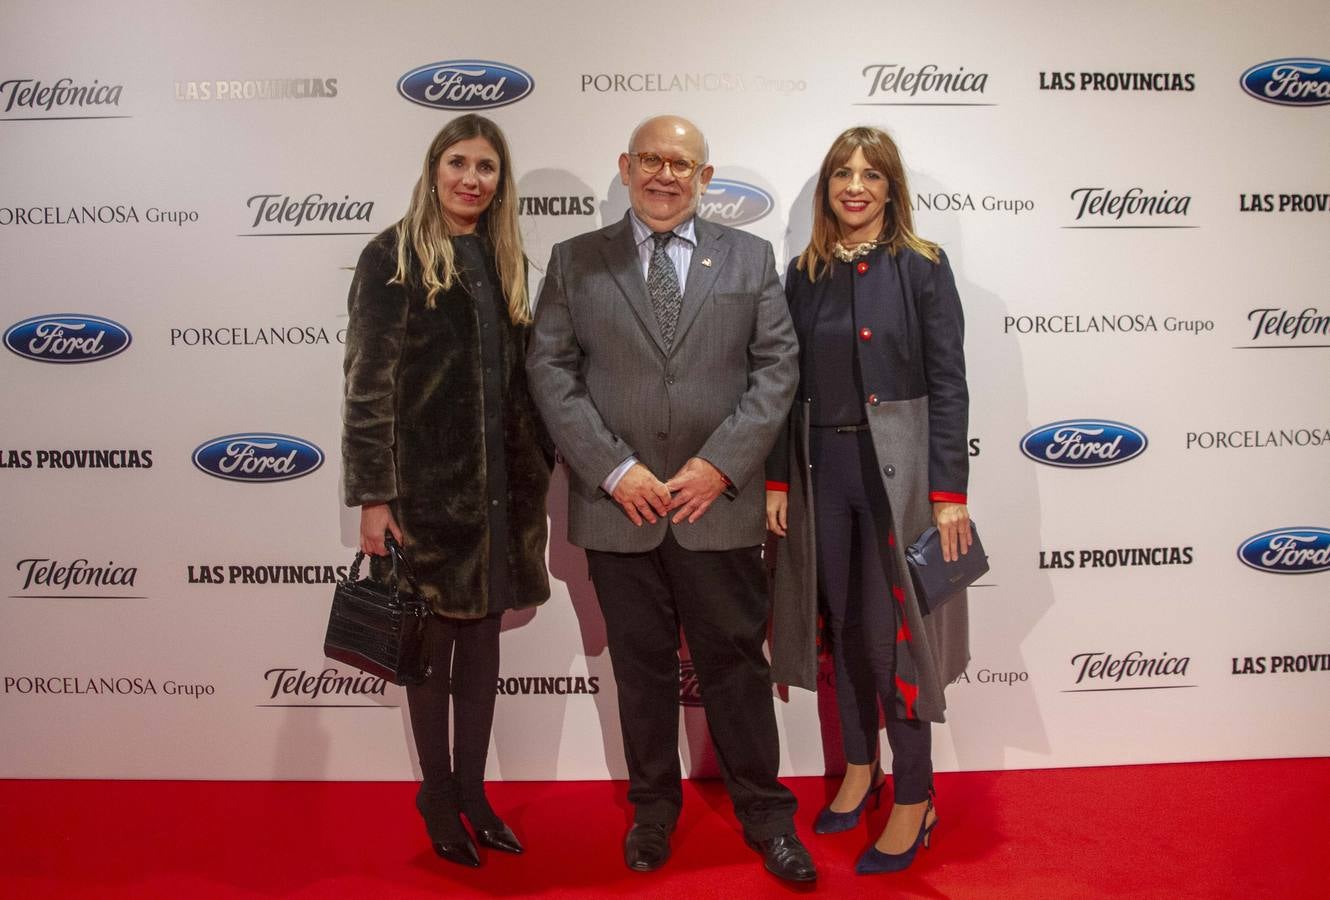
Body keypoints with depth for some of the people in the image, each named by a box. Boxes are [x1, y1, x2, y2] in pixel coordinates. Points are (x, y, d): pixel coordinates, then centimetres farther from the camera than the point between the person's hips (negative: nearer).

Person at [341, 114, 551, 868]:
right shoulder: (393, 257, -4)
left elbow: (522, 376, 13)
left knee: (484, 636, 12)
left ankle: (472, 790, 27)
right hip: (427, 484, -5)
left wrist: (540, 466, 7)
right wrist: (373, 496, -13)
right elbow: (367, 383, -9)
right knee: (433, 638, 8)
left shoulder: (506, 261, 12)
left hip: (500, 484, 5)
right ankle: (438, 792, 27)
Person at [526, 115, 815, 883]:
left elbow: (777, 365, 2)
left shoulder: (750, 259, 8)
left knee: (736, 662, 10)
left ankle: (766, 814, 27)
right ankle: (653, 809, 32)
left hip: (720, 505, 0)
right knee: (641, 668, 13)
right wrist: (614, 470, -11)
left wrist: (721, 463, -9)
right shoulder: (576, 262, 6)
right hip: (618, 506, 1)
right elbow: (550, 370, -1)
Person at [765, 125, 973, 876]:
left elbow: (948, 384, -6)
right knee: (844, 628, 14)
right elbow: (789, 384, 9)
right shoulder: (803, 274, 8)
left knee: (893, 634, 0)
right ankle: (860, 767, 33)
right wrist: (778, 479, 4)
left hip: (896, 468, -4)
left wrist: (949, 493, -12)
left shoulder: (922, 267, -3)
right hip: (821, 468, 4)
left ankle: (915, 801, 18)